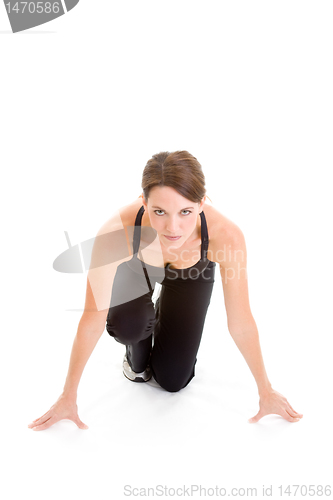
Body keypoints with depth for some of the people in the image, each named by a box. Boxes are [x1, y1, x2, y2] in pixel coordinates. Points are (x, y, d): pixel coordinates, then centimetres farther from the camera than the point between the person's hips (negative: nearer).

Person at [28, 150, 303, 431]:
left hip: (191, 274, 1)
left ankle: (165, 315, 31)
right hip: (136, 269, 0)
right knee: (125, 326, -33)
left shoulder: (226, 236, -42)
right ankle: (137, 350, 6)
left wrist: (266, 390, -14)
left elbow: (240, 322, -26)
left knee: (173, 381, 2)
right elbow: (93, 320, -31)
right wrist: (68, 396, -21)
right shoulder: (116, 233, -43)